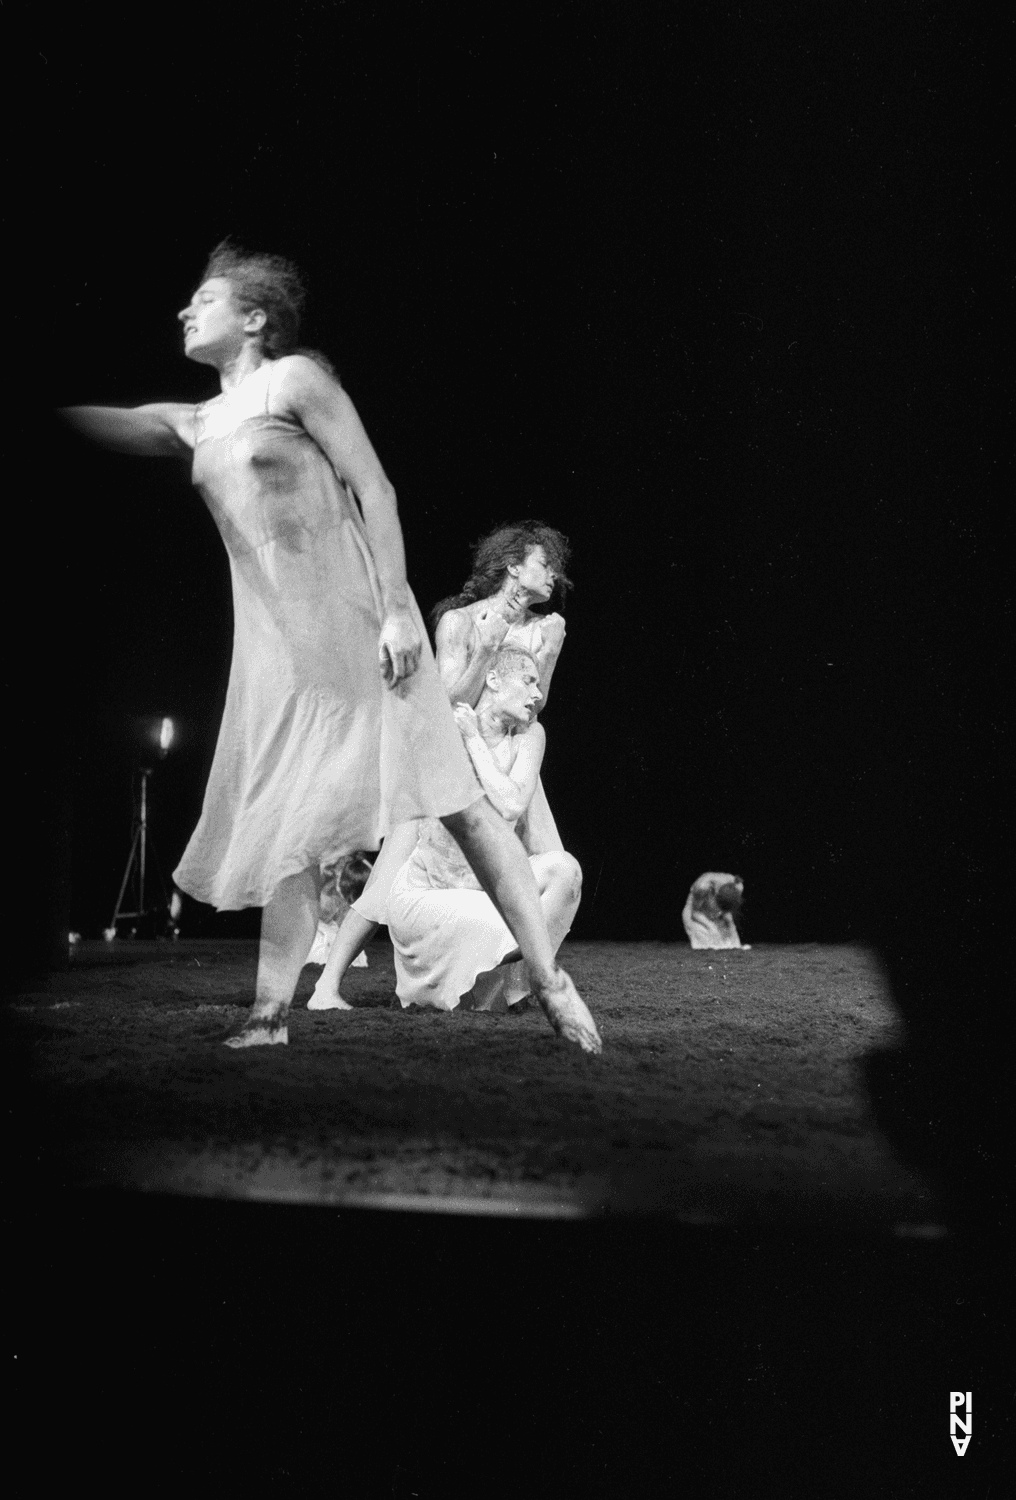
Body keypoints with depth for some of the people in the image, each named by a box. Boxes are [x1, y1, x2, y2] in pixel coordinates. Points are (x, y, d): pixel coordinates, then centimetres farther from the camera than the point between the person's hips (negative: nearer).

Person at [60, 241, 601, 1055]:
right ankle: (270, 1016, 10)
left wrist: (397, 608, -17)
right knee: (288, 823, 6)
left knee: (454, 797, -7)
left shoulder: (296, 378, -1)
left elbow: (374, 487, -8)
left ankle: (550, 980, -2)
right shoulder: (194, 424, 18)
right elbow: (98, 422, 17)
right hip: (274, 646, 7)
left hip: (352, 621, -7)